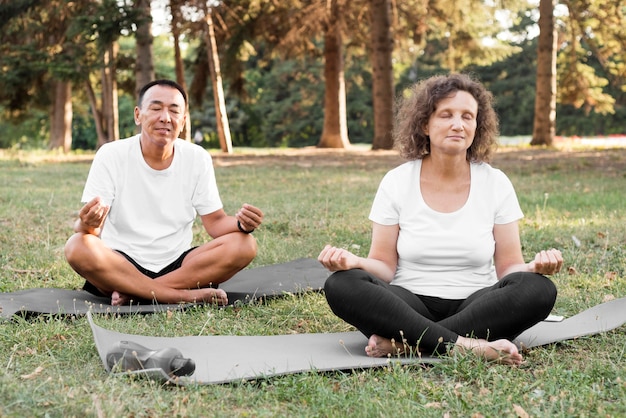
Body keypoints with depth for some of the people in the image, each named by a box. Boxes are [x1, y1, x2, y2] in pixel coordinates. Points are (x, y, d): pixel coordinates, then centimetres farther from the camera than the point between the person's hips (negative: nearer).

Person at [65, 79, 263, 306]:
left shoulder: (198, 158, 0)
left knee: (244, 245, -21)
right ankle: (186, 295, -28)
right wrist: (87, 224, -35)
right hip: (119, 265, -2)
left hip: (178, 264, 2)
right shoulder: (111, 155, -6)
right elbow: (90, 227, -10)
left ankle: (133, 292, -23)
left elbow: (215, 222, 2)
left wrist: (241, 224, -21)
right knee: (78, 247, -33)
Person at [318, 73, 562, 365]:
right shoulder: (396, 182, 1)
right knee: (341, 285, -28)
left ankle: (403, 343, -30)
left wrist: (535, 266, -21)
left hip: (476, 308, 1)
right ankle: (469, 347, -33)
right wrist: (354, 262, -22)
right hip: (410, 305, 0)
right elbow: (385, 266, 0)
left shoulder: (496, 184, 2)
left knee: (539, 289, -29)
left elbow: (509, 267, 2)